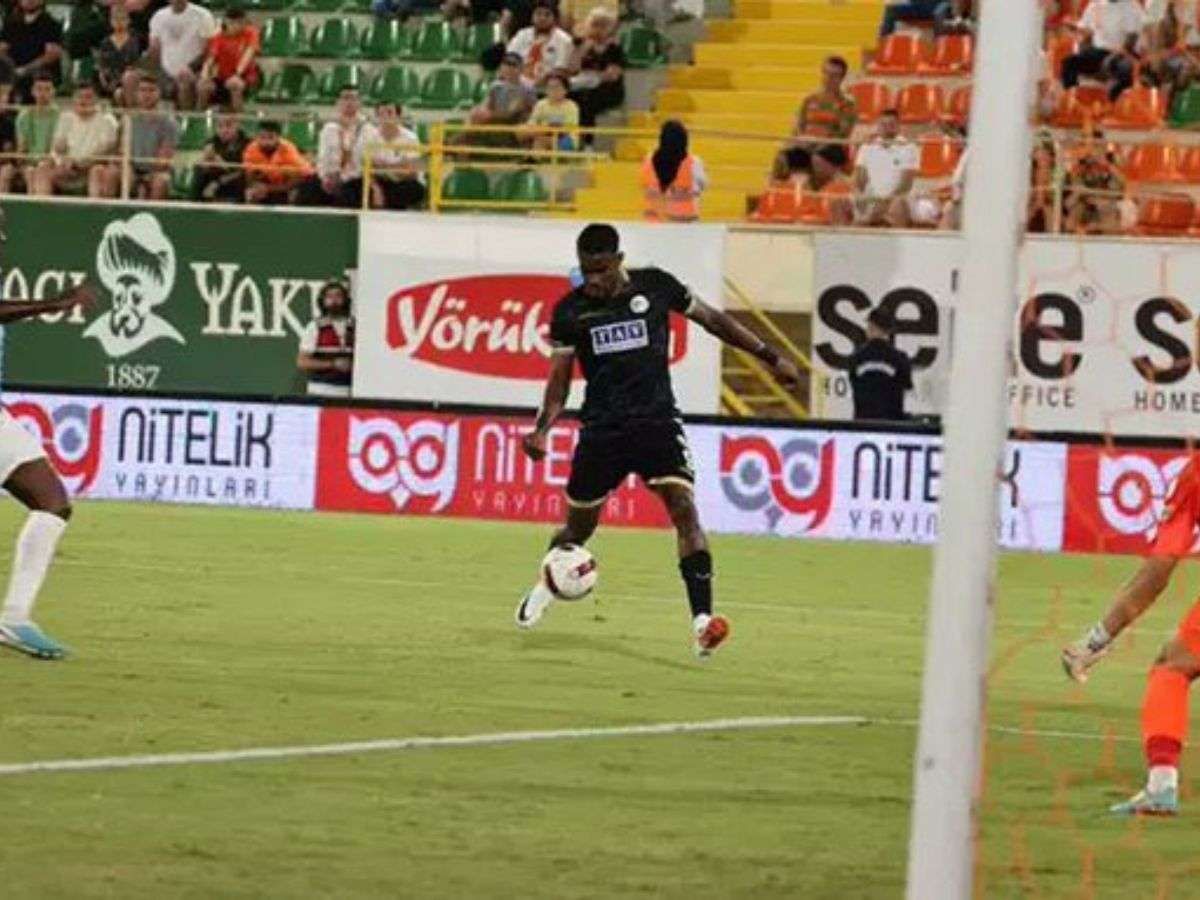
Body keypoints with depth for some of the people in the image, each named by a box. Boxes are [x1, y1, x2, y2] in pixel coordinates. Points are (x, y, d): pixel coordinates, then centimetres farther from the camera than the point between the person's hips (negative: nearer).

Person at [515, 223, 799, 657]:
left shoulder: (655, 286, -2)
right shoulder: (571, 310, 0)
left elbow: (712, 319, 10)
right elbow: (560, 378, 4)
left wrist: (769, 356, 11)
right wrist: (542, 430, -12)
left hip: (657, 422, -1)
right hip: (602, 428, 1)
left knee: (684, 508, -21)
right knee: (579, 526, 12)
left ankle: (702, 621, -26)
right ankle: (546, 587, 45)